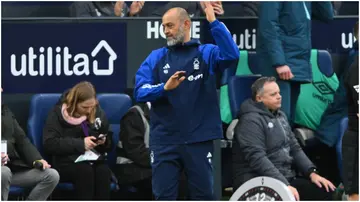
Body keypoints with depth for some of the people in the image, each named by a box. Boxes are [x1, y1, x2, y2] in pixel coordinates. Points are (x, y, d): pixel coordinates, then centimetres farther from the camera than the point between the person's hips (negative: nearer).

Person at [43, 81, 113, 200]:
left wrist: (104, 141, -8)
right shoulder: (58, 113, -3)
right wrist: (80, 144, -20)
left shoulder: (98, 112, 9)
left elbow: (109, 143, 18)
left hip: (94, 159, 3)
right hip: (66, 162, -3)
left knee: (103, 171, -31)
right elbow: (49, 144, -14)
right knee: (85, 170, -36)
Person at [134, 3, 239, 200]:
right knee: (164, 196, 2)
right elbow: (140, 92, -1)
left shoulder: (207, 53, 5)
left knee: (203, 195, 6)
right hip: (164, 141, 1)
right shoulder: (155, 58, 9)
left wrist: (214, 22, -21)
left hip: (199, 140, -1)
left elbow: (231, 56, -16)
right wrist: (164, 87, -20)